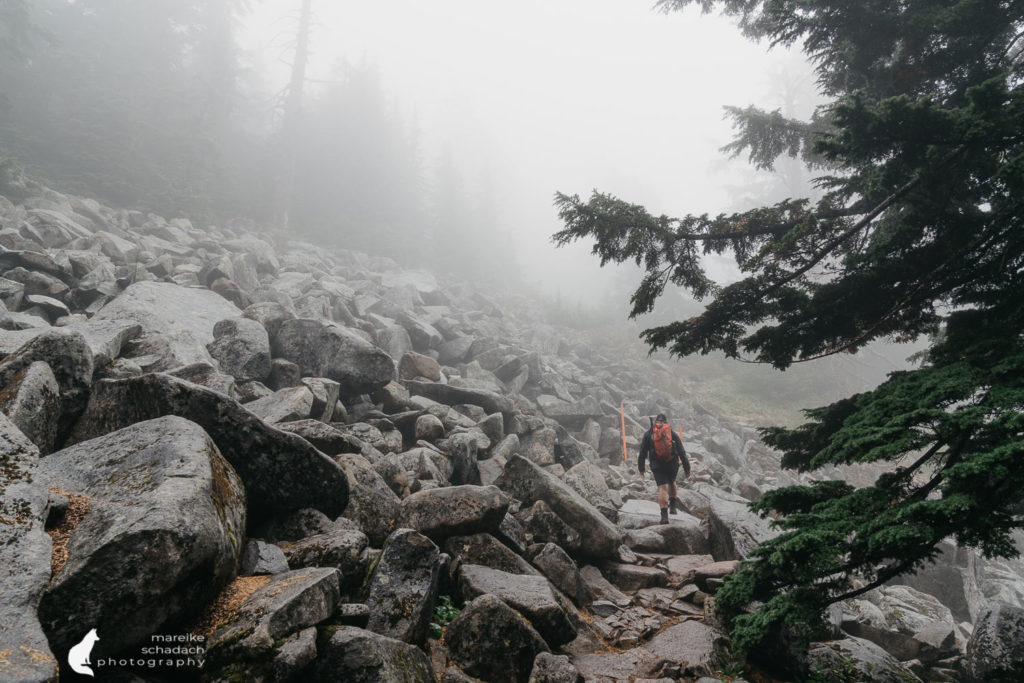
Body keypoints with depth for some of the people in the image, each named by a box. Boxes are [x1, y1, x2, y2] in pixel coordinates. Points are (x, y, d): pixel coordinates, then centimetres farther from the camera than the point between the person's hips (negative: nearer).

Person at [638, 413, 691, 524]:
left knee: (662, 488, -5)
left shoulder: (648, 434, 7)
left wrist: (641, 468, 13)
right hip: (673, 464, 1)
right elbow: (681, 451, 5)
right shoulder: (673, 433, 8)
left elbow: (642, 452, 7)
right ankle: (673, 505, 28)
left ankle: (664, 515, -15)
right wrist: (686, 468, 7)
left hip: (657, 465, -1)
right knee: (671, 482, 28)